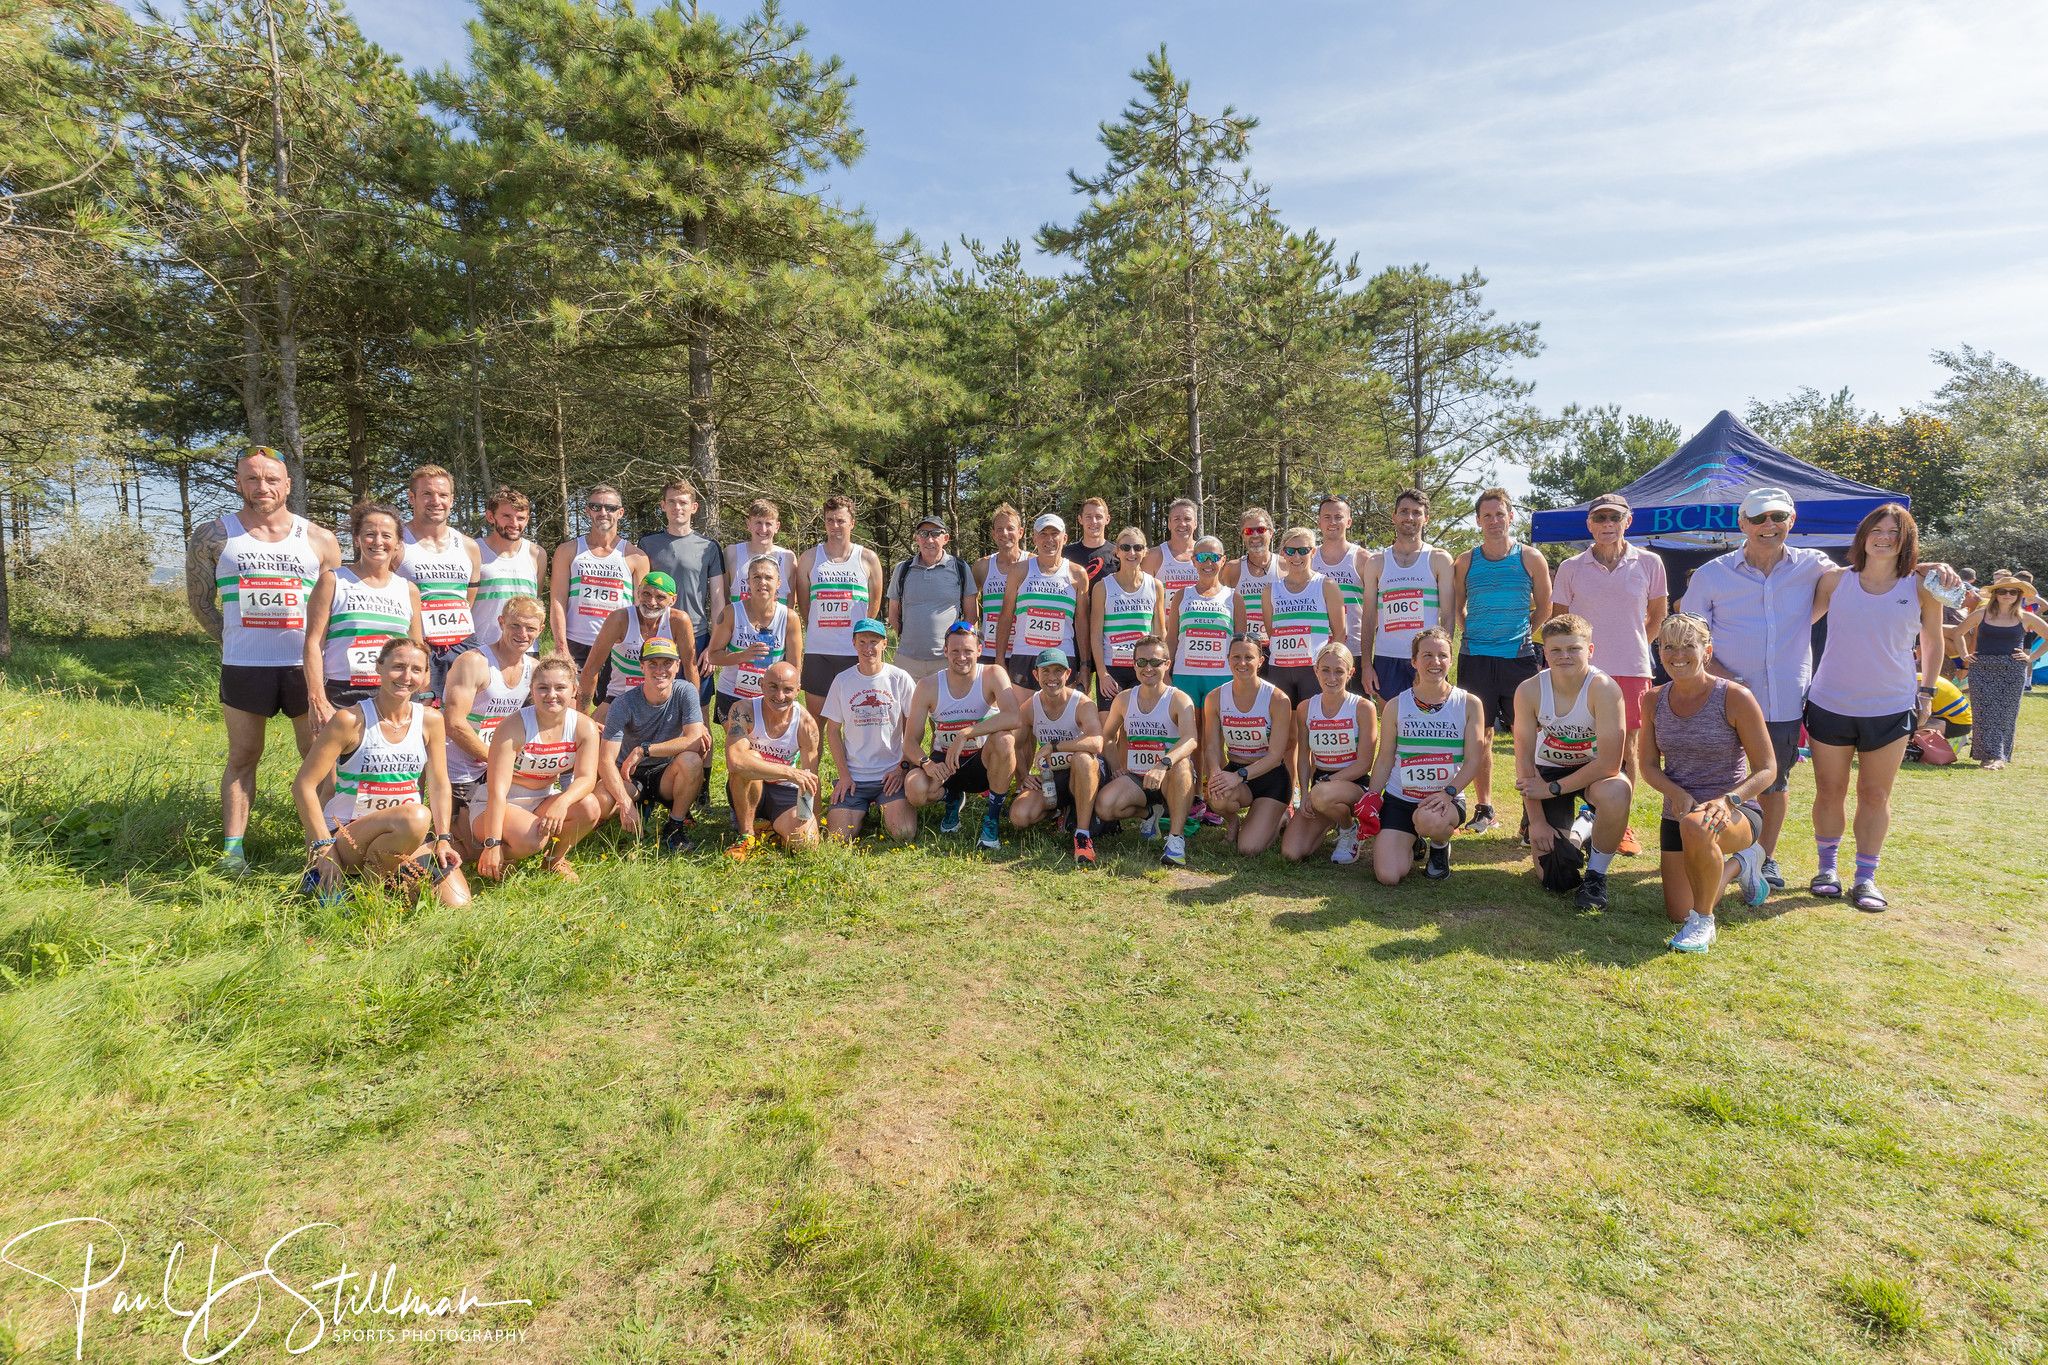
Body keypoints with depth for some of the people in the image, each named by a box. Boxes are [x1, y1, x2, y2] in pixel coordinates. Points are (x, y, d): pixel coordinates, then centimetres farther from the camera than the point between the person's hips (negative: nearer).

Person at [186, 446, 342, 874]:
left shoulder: (319, 540, 7)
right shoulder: (213, 536, 6)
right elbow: (199, 601, 11)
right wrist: (233, 639, 2)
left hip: (307, 667, 0)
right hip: (244, 667, 0)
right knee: (243, 757, 7)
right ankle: (233, 847, 12)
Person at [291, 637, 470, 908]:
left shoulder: (430, 721, 3)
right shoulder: (350, 720, -10)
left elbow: (439, 786, 7)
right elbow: (304, 785, -9)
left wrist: (443, 839, -4)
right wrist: (324, 848, -13)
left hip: (407, 839, 5)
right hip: (349, 837, -5)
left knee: (457, 903, -15)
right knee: (416, 816, -37)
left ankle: (392, 878, 11)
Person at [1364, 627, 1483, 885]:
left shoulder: (1468, 704, -1)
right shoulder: (1396, 706, 2)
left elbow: (1473, 759, -4)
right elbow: (1384, 760, 6)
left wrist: (1449, 792, -20)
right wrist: (1370, 800, -5)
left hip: (1447, 799, -1)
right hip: (1398, 799, 1)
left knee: (1429, 820, -40)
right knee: (1388, 877, -14)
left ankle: (1440, 846, 2)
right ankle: (1413, 842, 23)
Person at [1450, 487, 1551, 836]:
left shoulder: (1531, 558, 4)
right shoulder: (1465, 562, 6)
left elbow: (1544, 608, 13)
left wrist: (1521, 635, 8)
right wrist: (1471, 636, 6)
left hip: (1519, 657, -1)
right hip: (1475, 659, 1)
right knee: (1480, 735, 5)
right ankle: (1483, 806, 16)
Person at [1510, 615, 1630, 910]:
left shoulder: (1604, 688, -27)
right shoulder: (1529, 691, -20)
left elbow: (1610, 764, -28)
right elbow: (1524, 761, -13)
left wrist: (1553, 788, -25)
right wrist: (1537, 821, -14)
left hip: (1594, 770, -1)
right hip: (1549, 769, 2)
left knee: (1615, 793, -40)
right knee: (1553, 880, -2)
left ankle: (1596, 874, -11)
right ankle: (1578, 832, 35)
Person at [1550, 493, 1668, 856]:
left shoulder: (1648, 563, 3)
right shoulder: (1571, 568, 1)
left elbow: (1658, 614, 17)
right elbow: (1557, 622, 7)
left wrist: (1635, 645, 11)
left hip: (1632, 670, 1)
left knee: (1626, 748, 5)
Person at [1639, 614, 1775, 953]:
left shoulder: (1735, 697, -13)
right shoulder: (1654, 701, -1)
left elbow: (1765, 769, -10)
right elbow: (1649, 766, 4)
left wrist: (1727, 800, -28)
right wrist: (1678, 794, -17)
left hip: (1737, 812, -4)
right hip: (1677, 814, 5)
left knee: (1696, 826, -42)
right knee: (1678, 914, 4)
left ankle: (1704, 922, -16)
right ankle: (1740, 865, 35)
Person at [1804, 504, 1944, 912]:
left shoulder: (1921, 589, -2)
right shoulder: (1835, 580, -2)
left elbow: (1932, 642, 11)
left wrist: (1926, 692, 8)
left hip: (1891, 710, 0)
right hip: (1830, 705, 0)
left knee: (1875, 796, 8)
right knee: (1829, 793, 9)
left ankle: (1866, 878, 19)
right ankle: (1827, 868, 24)